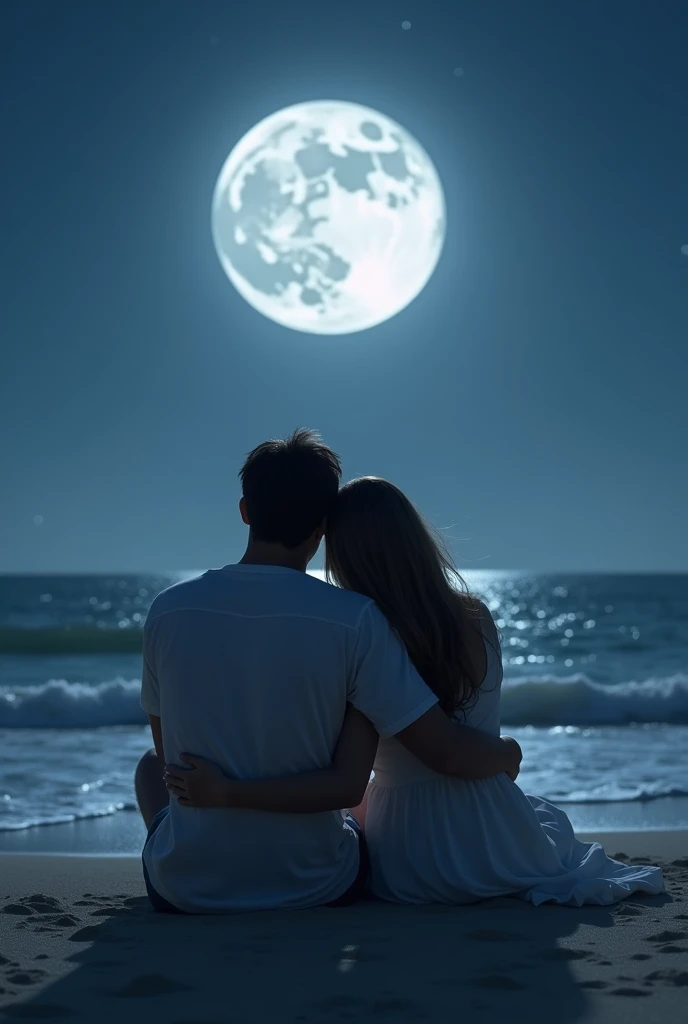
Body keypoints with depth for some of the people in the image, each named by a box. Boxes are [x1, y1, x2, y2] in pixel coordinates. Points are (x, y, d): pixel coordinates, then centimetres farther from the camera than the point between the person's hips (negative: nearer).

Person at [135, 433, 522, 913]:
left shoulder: (168, 609, -8)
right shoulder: (353, 620, -16)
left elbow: (169, 752, 6)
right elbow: (445, 752, -15)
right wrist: (508, 753, 7)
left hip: (185, 891, 1)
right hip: (313, 890, -1)